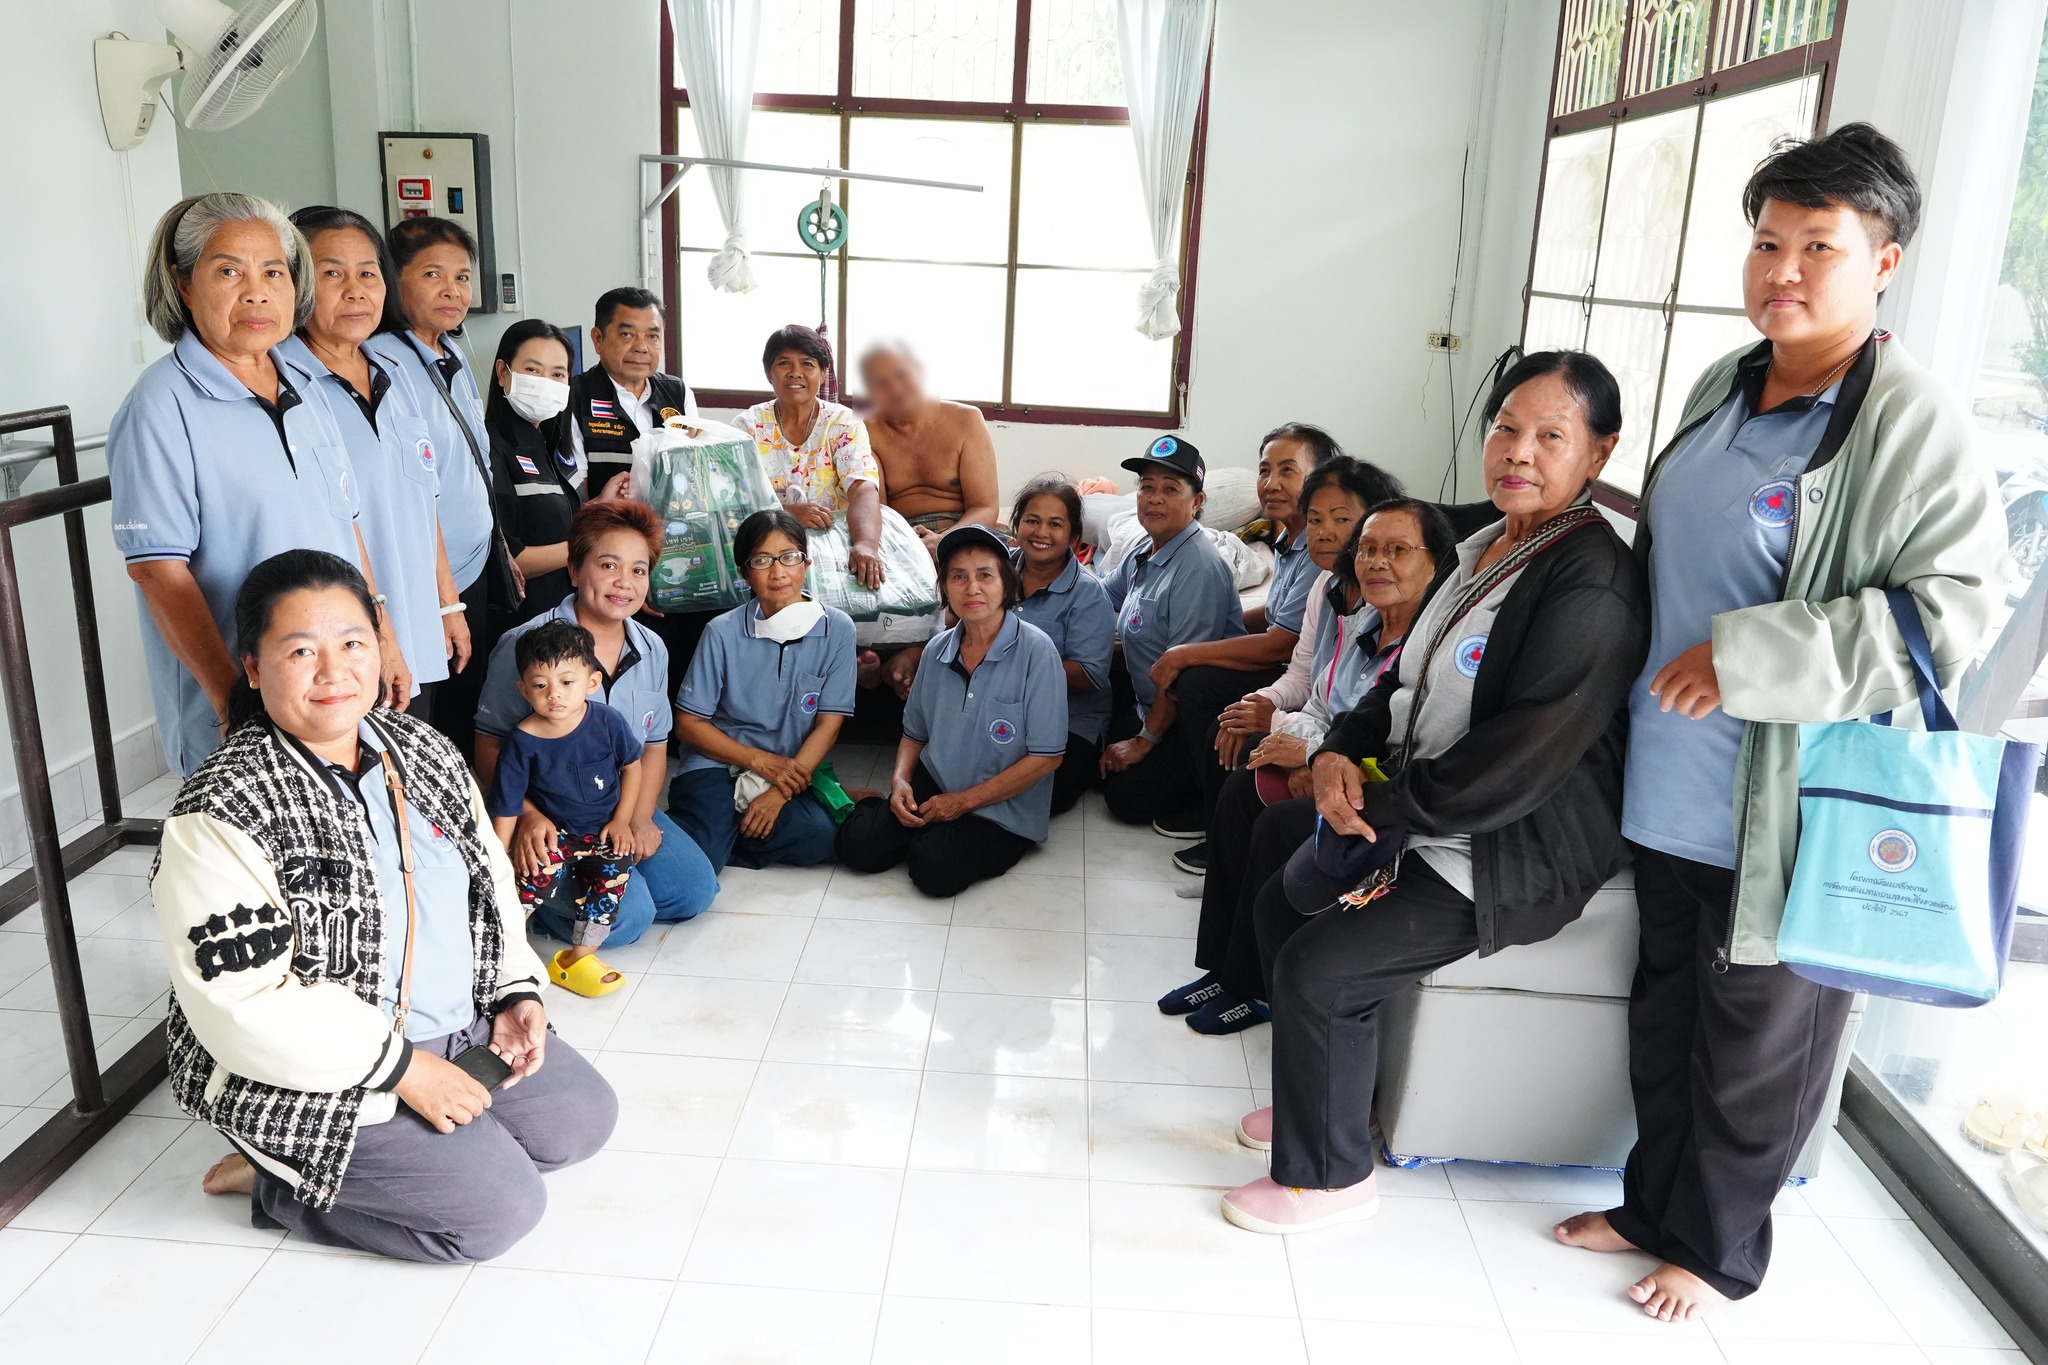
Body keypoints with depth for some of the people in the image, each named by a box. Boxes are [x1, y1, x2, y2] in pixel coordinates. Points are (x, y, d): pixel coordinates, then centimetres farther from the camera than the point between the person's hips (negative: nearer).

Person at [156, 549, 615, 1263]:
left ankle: (389, 1157, 15)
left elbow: (490, 878, 11)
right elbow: (242, 1004, -25)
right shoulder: (221, 815, -23)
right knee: (501, 1207, -11)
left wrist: (517, 990, -3)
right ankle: (280, 1182, 7)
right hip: (317, 1078, -7)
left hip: (462, 1026, 8)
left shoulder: (422, 749, 0)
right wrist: (401, 1068, -22)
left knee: (585, 1115, 9)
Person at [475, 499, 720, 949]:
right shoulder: (526, 647, -16)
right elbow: (489, 747, -13)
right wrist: (529, 816, -28)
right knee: (626, 916, -21)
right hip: (549, 816, -6)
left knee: (695, 889, -5)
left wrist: (640, 819, -4)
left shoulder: (651, 650, 3)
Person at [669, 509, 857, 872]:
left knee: (819, 835, -28)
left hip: (792, 770, 3)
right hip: (719, 764, -3)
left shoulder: (836, 628, -2)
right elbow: (689, 723, 0)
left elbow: (829, 723, -3)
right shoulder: (723, 632, -4)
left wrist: (780, 792, -13)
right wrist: (760, 761, -11)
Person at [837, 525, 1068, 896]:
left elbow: (1046, 757, -15)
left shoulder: (1035, 651, -15)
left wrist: (964, 801, -13)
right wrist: (900, 780, -8)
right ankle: (933, 832, 11)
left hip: (1003, 808, -4)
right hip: (933, 786, 5)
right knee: (857, 844, -14)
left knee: (935, 869, -26)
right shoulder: (938, 649, 3)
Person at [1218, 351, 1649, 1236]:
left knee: (1317, 967, -15)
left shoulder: (1593, 585, -23)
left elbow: (1518, 761, -27)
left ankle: (1331, 1174, 9)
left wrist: (1380, 805, -18)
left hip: (1513, 854, -10)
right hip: (1414, 816, 10)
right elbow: (1406, 682, 12)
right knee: (1279, 903, 15)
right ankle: (1323, 1095, 34)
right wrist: (1339, 753, -6)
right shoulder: (1484, 549, 6)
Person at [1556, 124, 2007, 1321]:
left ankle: (1715, 1248, 33)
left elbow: (1956, 608, -21)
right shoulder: (1723, 387, 8)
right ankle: (1653, 1205, 41)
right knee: (1665, 1010, 21)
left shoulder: (1911, 422, -15)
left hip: (1786, 813, -7)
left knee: (1756, 1042, 12)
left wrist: (1748, 657, -25)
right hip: (1672, 787, 7)